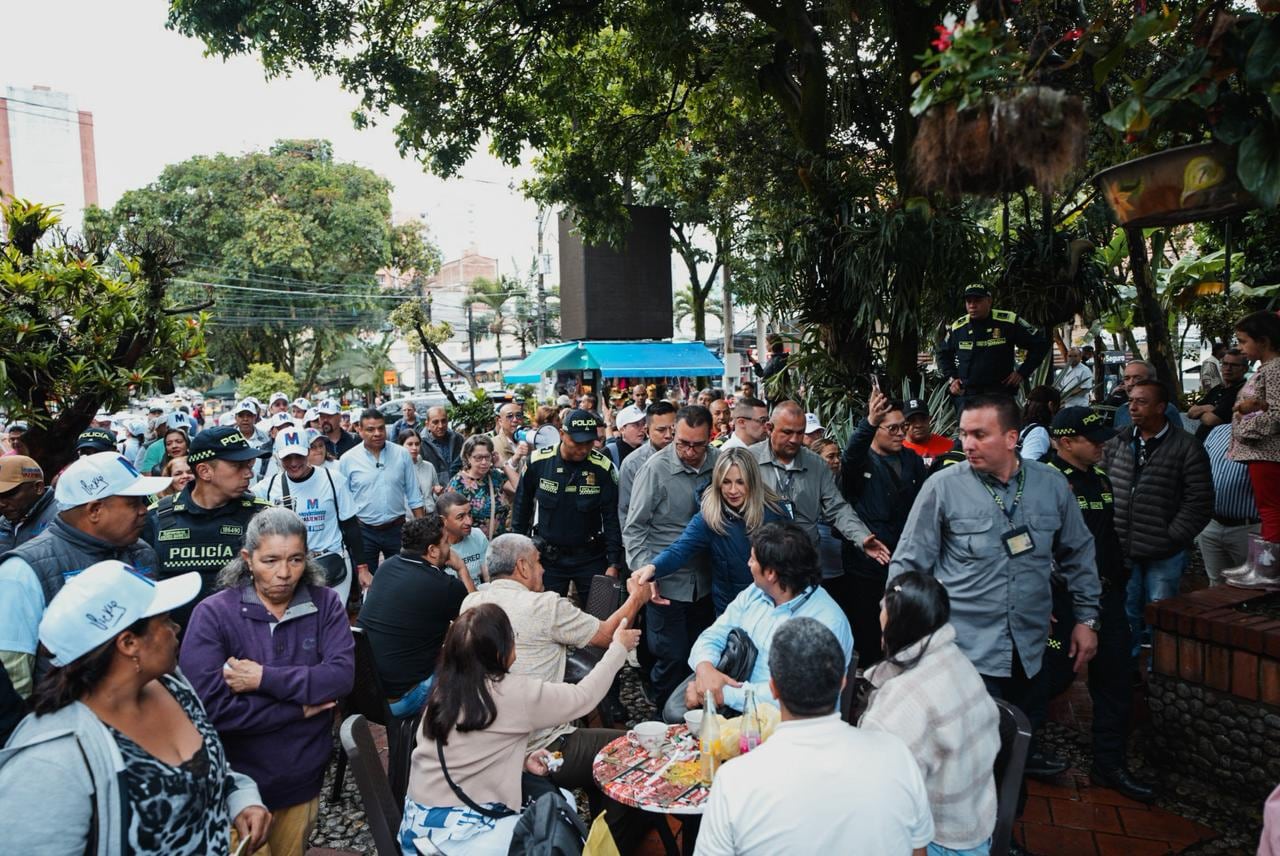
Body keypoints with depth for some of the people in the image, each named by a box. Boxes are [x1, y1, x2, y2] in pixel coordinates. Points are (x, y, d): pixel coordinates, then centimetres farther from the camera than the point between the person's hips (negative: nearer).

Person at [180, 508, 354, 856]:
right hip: (237, 781, -2)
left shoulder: (326, 604, -6)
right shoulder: (213, 613, -14)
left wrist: (264, 679, -23)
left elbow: (341, 676, -17)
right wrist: (300, 708, -18)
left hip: (303, 778, 3)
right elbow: (208, 706, -23)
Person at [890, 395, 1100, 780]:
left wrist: (1086, 618, 13)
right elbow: (908, 564, -7)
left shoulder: (1052, 485, 0)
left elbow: (1078, 554, 13)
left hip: (1029, 647, 4)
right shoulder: (943, 486, -11)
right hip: (966, 648, -4)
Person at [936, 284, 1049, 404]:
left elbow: (1040, 344, 3)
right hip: (965, 394, 3)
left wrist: (1022, 373, -2)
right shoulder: (957, 326, 4)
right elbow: (943, 354, 22)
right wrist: (951, 378, 10)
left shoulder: (1009, 322, -6)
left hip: (1000, 394, -3)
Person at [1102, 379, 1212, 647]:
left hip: (1164, 555, -4)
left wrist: (1171, 538, -13)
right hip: (1121, 550, 4)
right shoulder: (1116, 444, 6)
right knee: (1126, 613, 13)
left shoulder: (1187, 449, -7)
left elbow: (1199, 502, -9)